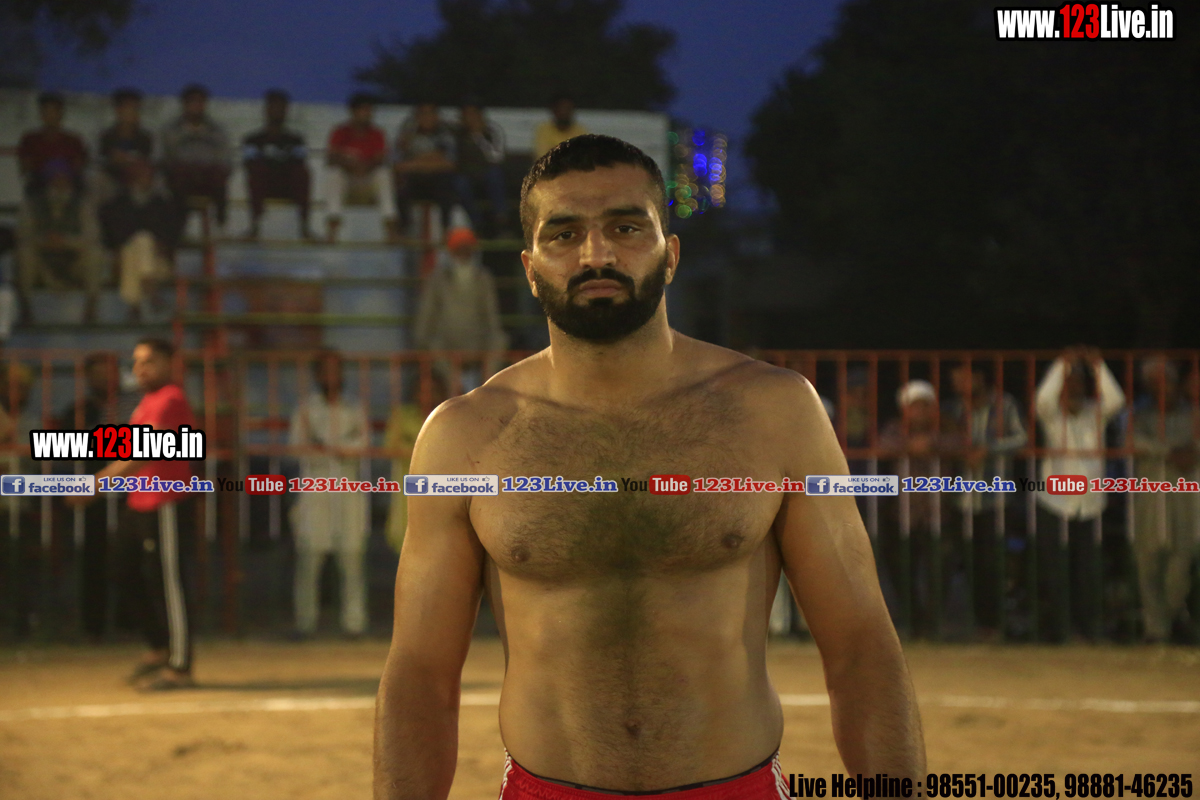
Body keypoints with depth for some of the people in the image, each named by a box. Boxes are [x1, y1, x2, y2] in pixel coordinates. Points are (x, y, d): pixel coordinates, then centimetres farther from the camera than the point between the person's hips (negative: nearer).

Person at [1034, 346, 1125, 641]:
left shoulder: (1096, 413, 8)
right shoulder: (1052, 414, 0)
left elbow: (1116, 401, -11)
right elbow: (1043, 399, -22)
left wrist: (1098, 366, -12)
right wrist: (1061, 366, -17)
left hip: (1089, 500, 3)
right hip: (1055, 500, -3)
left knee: (1086, 570, 6)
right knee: (1056, 567, -5)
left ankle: (1085, 626, 15)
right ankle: (1061, 628, -2)